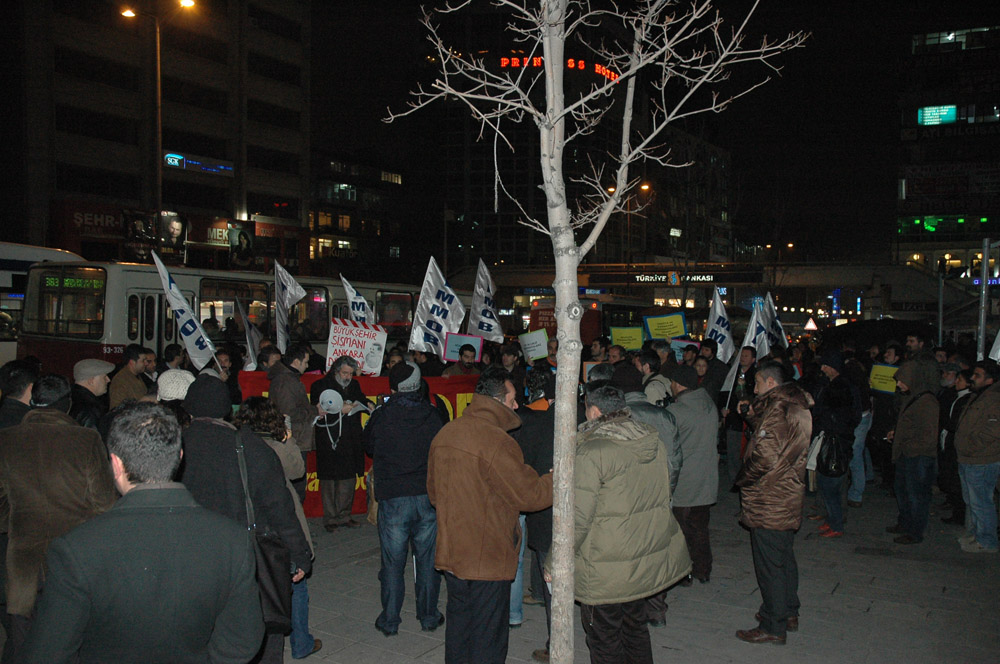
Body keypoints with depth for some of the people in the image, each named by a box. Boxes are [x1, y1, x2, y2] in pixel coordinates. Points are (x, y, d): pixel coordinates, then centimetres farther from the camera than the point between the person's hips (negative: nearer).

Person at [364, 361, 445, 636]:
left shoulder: (381, 417, -7)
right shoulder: (432, 415, -2)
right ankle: (429, 616, 22)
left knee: (393, 562, 9)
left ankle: (389, 621, 17)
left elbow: (368, 447, 10)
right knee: (428, 559, 12)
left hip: (393, 499, -1)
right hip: (429, 497, 2)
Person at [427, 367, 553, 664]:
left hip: (450, 553, 7)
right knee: (487, 638, 6)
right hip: (488, 558, -7)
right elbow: (530, 495, -16)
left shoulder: (444, 434, 4)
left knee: (458, 627, 20)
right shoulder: (497, 441, -20)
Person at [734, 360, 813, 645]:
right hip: (789, 496, 10)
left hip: (769, 501, -10)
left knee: (769, 563, 0)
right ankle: (789, 613, 35)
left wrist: (742, 479, -11)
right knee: (784, 557, 21)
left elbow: (766, 458, -26)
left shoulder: (778, 410, -22)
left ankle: (773, 627, 9)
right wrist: (752, 412, 6)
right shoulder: (797, 406, 9)